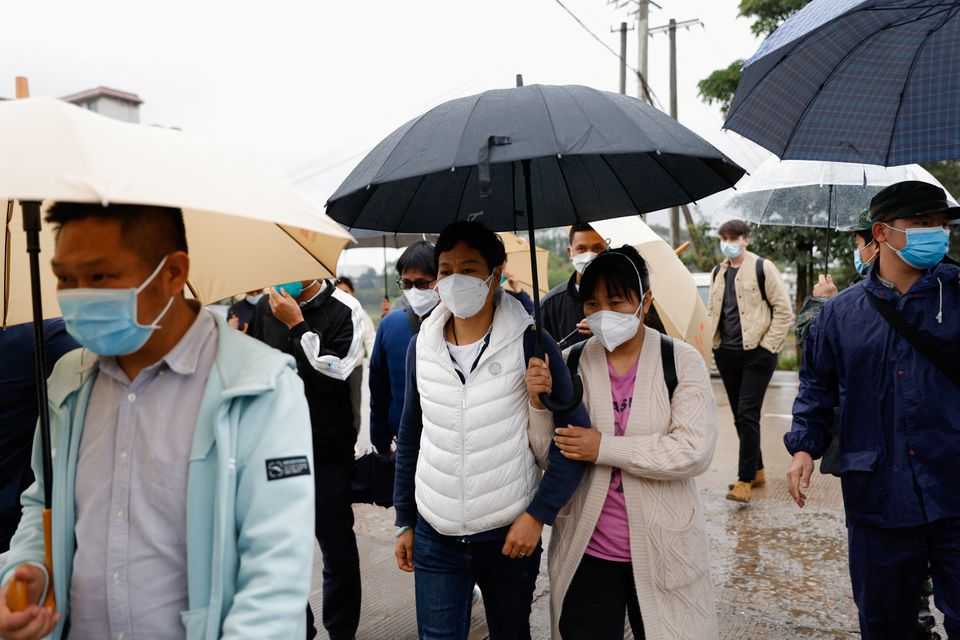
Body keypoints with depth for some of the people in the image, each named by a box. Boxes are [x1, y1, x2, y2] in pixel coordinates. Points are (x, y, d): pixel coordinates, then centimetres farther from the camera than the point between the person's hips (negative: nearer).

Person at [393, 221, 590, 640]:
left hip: (511, 535, -2)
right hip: (434, 538, 2)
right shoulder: (422, 346, 0)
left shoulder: (529, 343, -11)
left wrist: (538, 514, -13)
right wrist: (404, 521, 12)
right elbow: (410, 439, 10)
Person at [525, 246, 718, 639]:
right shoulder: (569, 363, -2)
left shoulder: (682, 362, -8)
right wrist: (541, 404, -18)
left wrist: (604, 448, -20)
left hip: (662, 549, -1)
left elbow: (694, 451, -18)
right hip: (586, 551, 2)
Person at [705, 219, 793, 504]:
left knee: (747, 414, -10)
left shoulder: (762, 268, -5)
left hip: (756, 353, -6)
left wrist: (769, 344, -10)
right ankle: (757, 471, 25)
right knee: (740, 416, 12)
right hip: (726, 353, 6)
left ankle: (745, 479, -4)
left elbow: (784, 310, -6)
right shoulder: (718, 272, 13)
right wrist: (712, 340, 9)